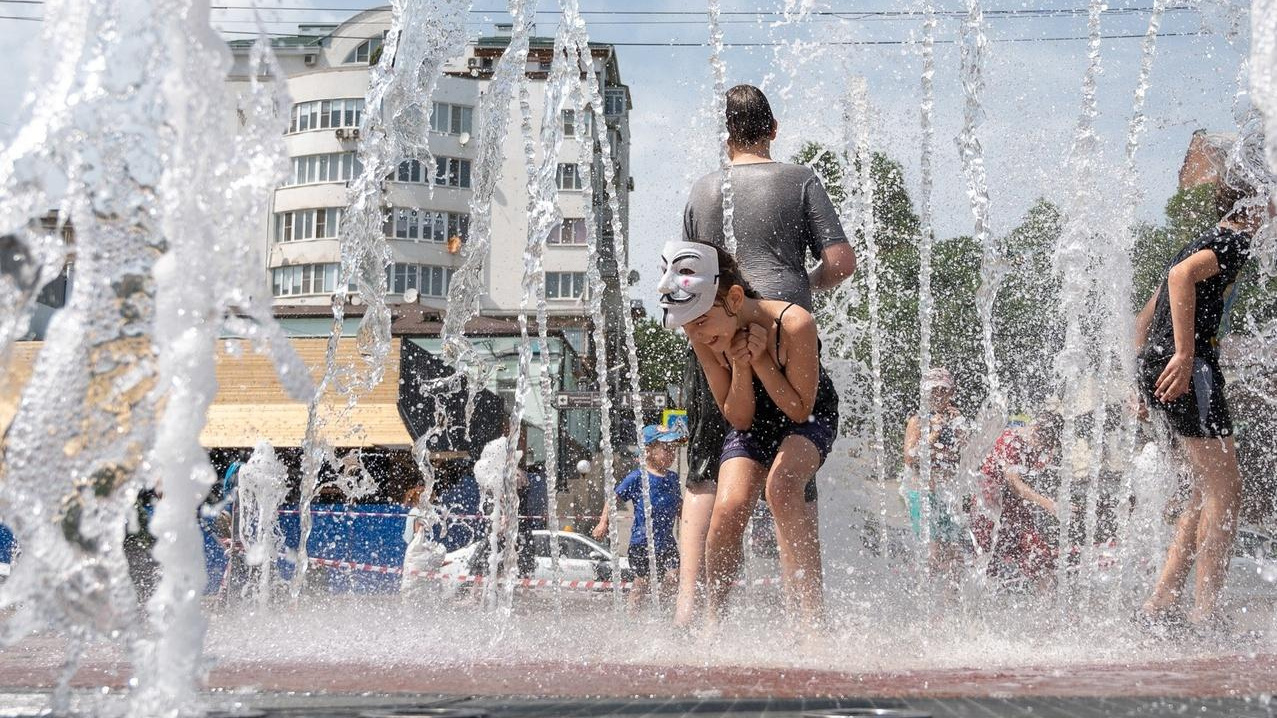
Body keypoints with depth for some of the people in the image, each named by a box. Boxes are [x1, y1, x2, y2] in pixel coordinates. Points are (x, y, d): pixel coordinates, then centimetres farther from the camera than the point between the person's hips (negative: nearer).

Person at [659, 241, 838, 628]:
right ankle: (714, 619, 2)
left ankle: (812, 616, -29)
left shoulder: (793, 324, -33)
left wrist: (760, 359, -32)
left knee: (781, 488, -31)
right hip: (753, 422, 4)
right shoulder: (706, 337, -20)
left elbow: (800, 410, -23)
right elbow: (739, 418, -14)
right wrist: (741, 367, -31)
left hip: (808, 418, -4)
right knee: (728, 508, -17)